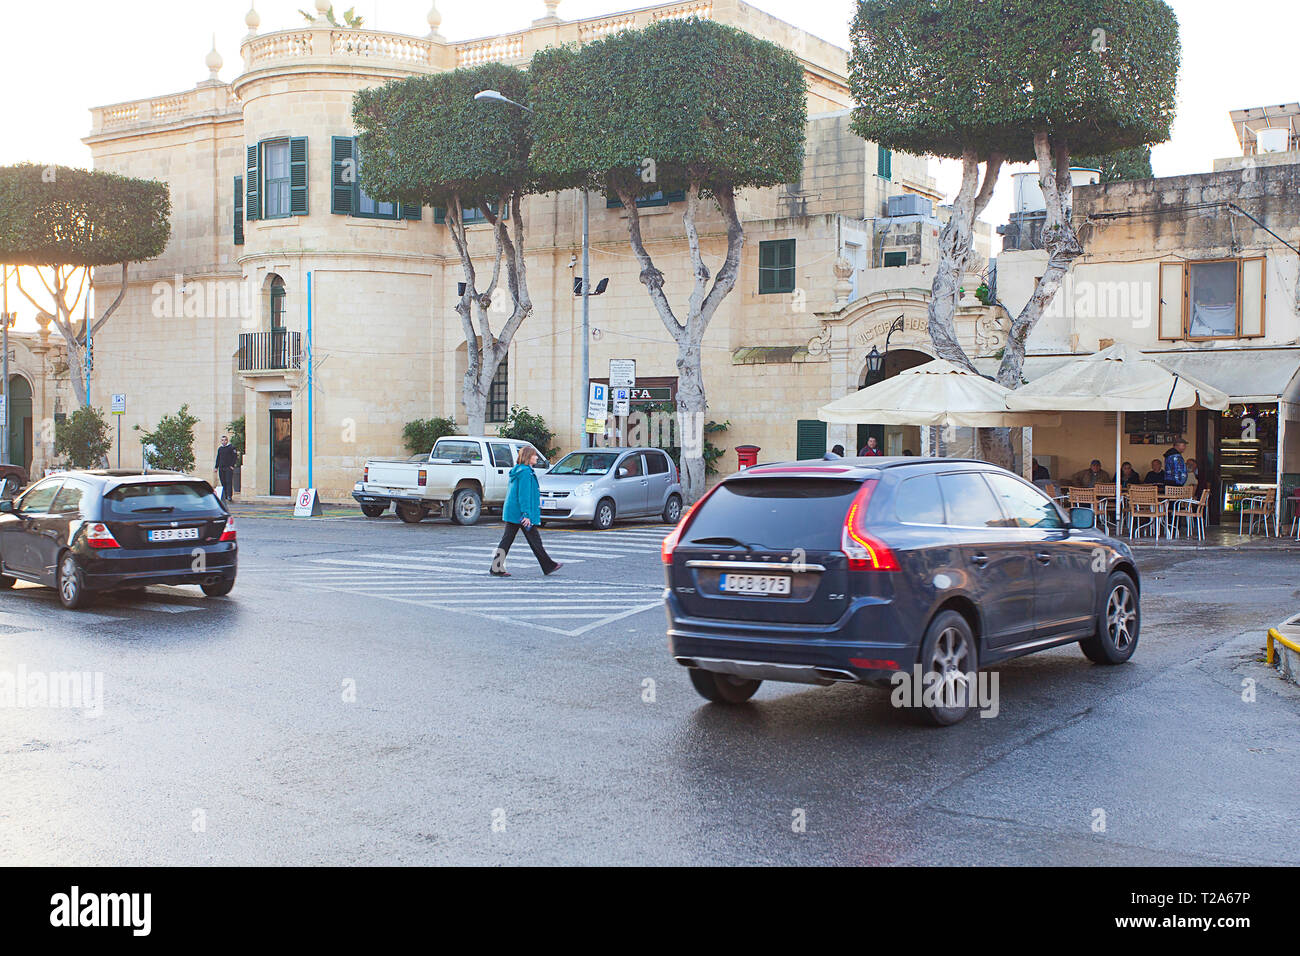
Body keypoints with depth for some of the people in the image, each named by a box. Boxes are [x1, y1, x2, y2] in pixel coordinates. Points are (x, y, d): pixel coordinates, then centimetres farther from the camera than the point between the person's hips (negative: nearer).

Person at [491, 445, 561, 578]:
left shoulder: (518, 470, 16)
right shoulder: (525, 472, -15)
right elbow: (524, 494, -21)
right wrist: (526, 514, -22)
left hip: (511, 512, 9)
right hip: (521, 513, -9)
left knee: (507, 539, 6)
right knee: (534, 540, 1)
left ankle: (496, 568, 1)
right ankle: (549, 566, 11)